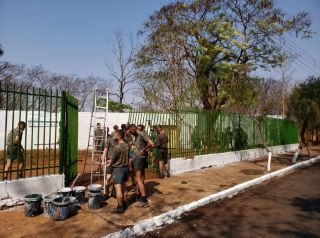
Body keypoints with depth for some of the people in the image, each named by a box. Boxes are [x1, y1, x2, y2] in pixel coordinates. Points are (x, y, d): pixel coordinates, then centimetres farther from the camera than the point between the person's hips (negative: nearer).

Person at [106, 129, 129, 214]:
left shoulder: (117, 147, -21)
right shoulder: (127, 146, 2)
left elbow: (113, 159, -12)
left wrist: (110, 163, 11)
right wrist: (111, 161, 17)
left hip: (118, 169, -8)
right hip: (125, 167, 8)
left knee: (118, 189, -1)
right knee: (123, 188, 18)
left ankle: (120, 208, 4)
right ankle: (124, 204, 29)